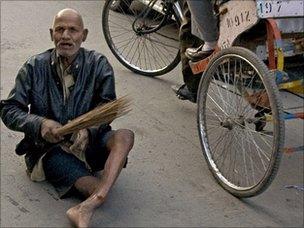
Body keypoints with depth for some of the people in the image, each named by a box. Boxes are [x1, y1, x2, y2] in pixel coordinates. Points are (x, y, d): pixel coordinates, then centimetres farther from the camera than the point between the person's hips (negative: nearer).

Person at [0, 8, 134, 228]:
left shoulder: (99, 65, -1)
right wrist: (41, 123, -24)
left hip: (88, 142, 1)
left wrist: (88, 129, -29)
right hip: (48, 146, -1)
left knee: (125, 135, -31)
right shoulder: (35, 67, -2)